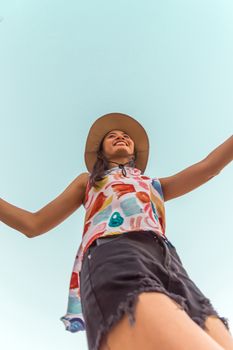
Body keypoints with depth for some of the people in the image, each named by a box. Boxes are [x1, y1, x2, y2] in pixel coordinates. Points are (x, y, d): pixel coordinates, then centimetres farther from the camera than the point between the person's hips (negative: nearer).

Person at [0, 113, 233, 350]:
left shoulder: (156, 186, 44)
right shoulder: (88, 181, 38)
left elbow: (208, 167, 29)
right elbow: (33, 225, 33)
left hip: (168, 265, 4)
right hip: (111, 258, -4)